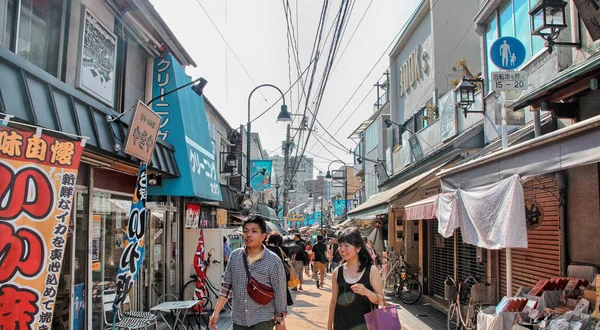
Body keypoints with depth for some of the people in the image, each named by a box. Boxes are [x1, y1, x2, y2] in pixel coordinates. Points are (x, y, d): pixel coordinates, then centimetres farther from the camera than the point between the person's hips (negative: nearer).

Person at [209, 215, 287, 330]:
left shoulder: (274, 261, -12)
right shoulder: (235, 256, -1)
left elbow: (279, 292, -7)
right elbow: (227, 285, 7)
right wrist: (216, 311, 3)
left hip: (262, 320, -4)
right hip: (238, 320, 4)